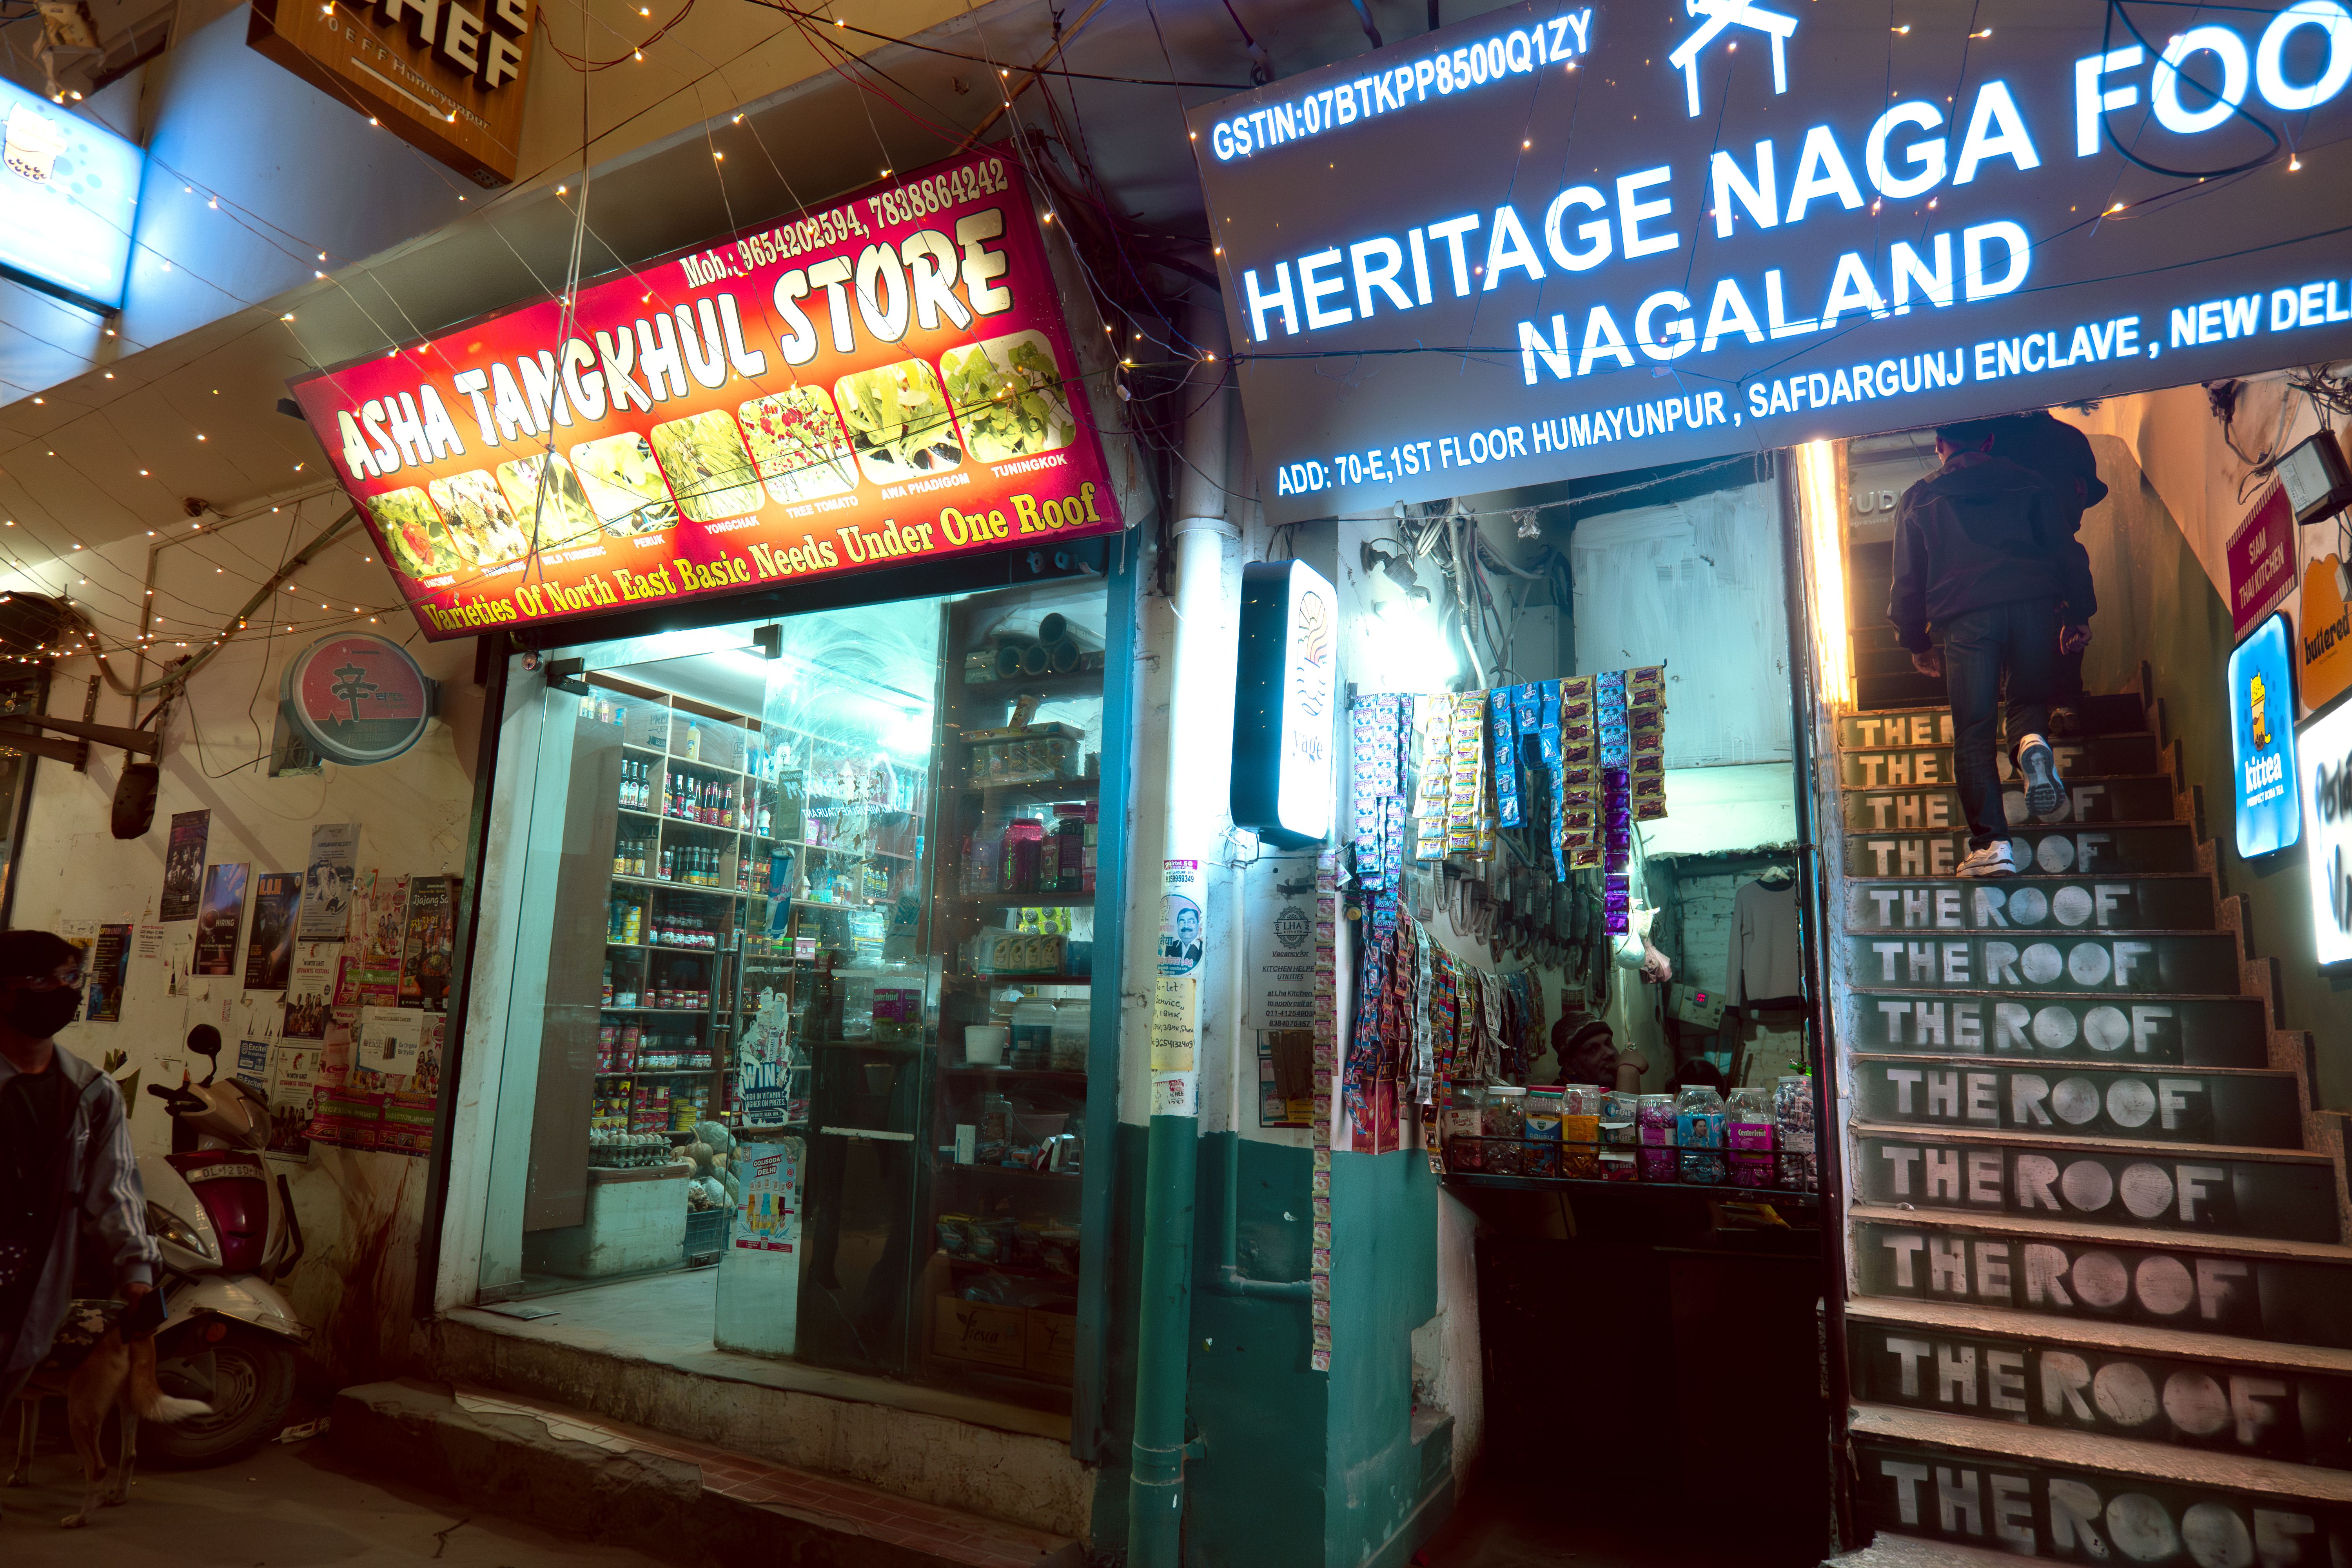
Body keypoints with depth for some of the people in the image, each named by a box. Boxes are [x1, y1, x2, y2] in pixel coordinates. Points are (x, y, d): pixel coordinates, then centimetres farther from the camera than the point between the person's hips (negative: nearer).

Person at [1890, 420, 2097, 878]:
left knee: (1973, 732, -1)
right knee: (2029, 699, 21)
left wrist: (1917, 644, 18)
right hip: (2034, 605, 2)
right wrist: (2080, 614, 17)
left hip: (1965, 617, -2)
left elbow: (1908, 580, 13)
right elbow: (2067, 551, 13)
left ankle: (1990, 845, -8)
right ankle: (2033, 744, -16)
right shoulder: (2026, 482, 19)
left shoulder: (1918, 499, 16)